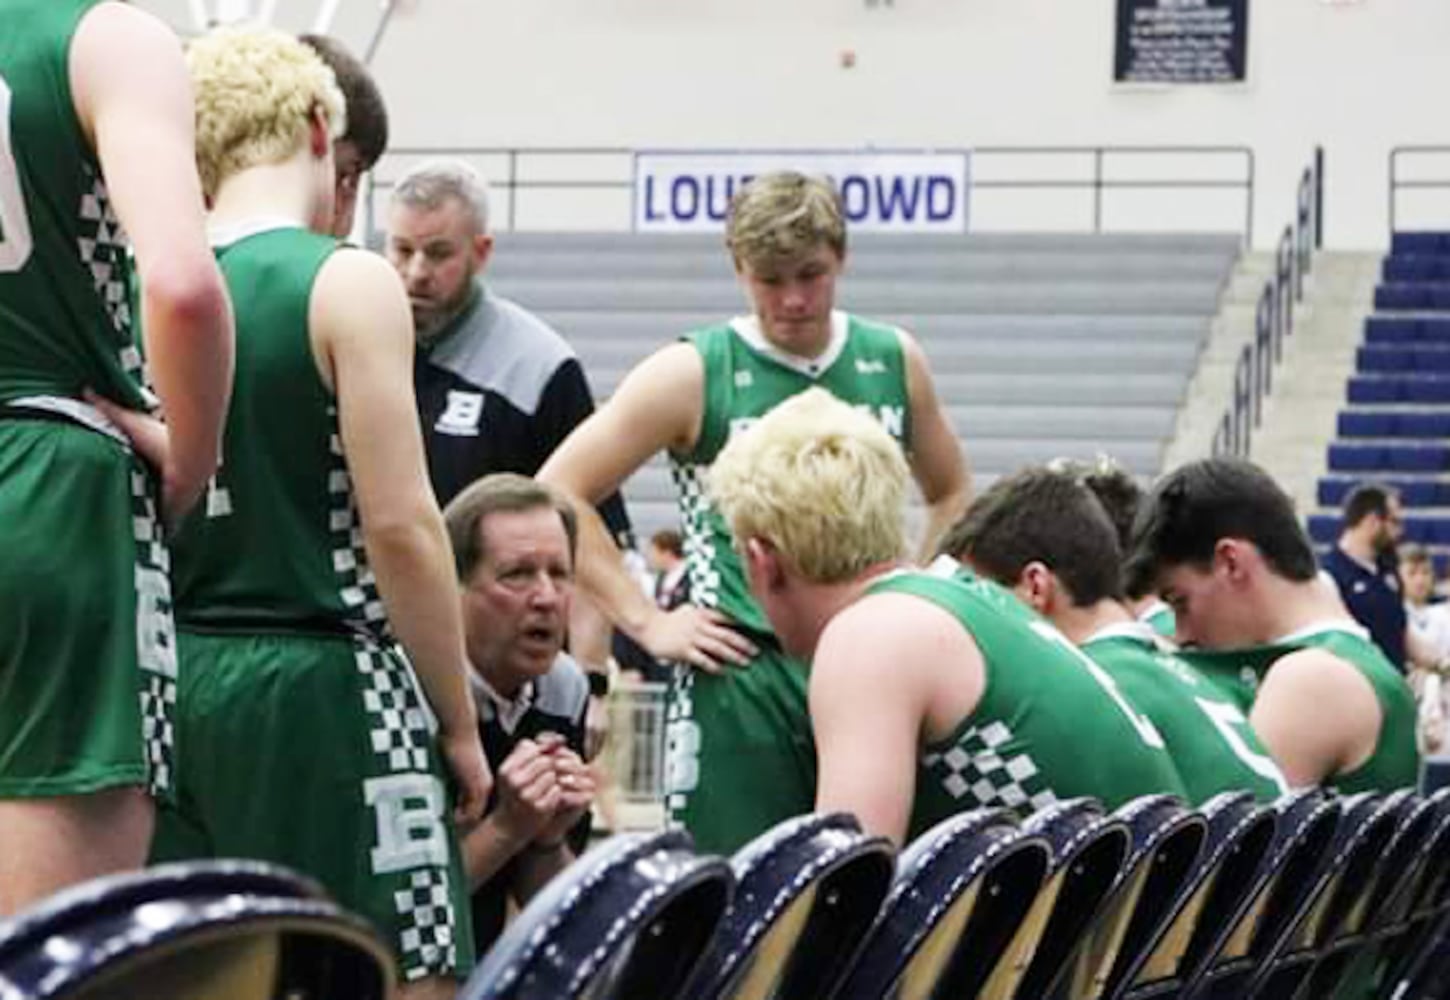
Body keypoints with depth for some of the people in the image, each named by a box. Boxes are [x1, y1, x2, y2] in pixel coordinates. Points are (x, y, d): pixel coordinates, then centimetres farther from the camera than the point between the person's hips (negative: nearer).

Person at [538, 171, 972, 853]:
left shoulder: (894, 363, 10)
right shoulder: (690, 375, -1)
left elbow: (950, 495, 26)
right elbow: (558, 492, -2)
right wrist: (645, 622, -6)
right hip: (741, 678, -3)